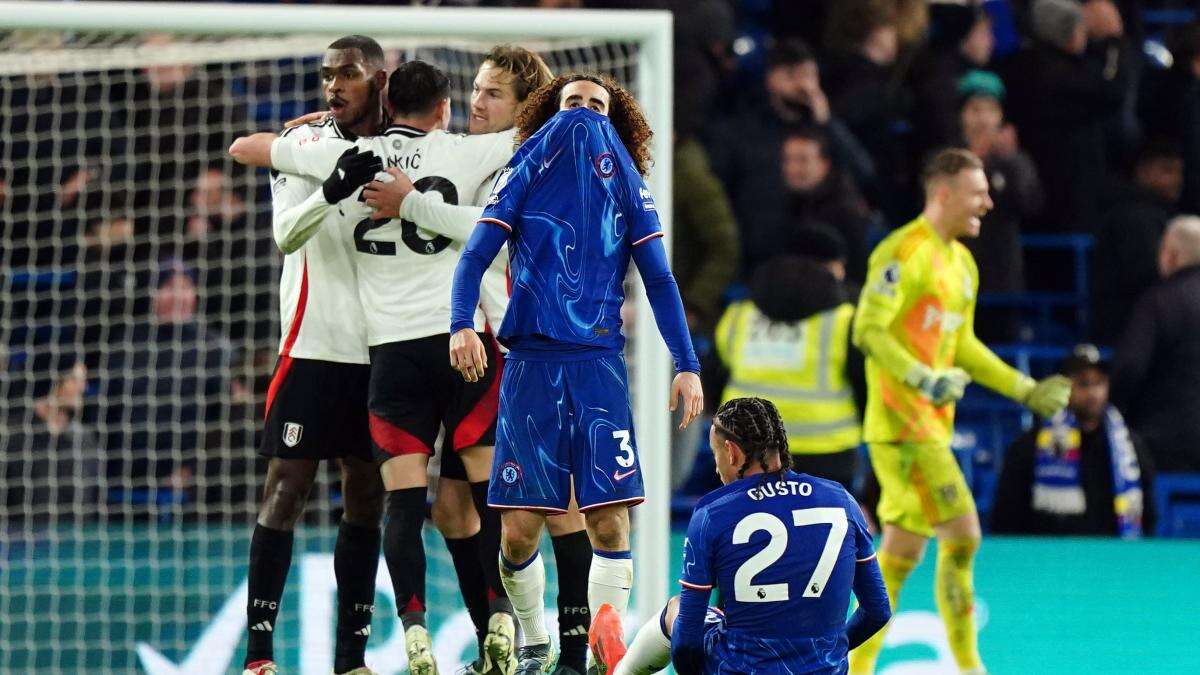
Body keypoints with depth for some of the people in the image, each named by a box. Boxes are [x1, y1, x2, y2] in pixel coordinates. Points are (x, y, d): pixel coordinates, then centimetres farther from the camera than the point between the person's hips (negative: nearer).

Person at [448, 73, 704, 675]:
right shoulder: (525, 174, 9)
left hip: (598, 364, 1)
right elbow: (475, 256, 3)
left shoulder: (626, 186, 13)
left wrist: (687, 365, 2)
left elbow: (658, 280, 12)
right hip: (530, 363, -1)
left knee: (609, 523, -8)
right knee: (519, 530, -3)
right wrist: (461, 325, -15)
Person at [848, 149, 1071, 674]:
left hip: (931, 423, 9)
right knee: (962, 533, -12)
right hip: (900, 419, -9)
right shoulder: (904, 252, -12)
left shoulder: (961, 263, 17)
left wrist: (1026, 391, 22)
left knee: (904, 547, 9)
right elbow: (868, 331, -18)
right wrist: (924, 381, -27)